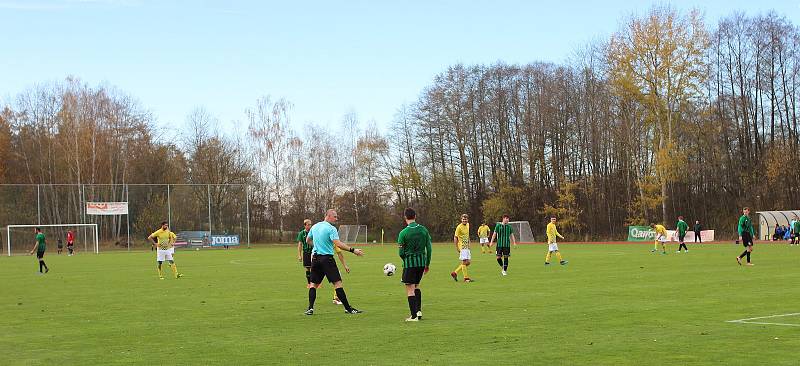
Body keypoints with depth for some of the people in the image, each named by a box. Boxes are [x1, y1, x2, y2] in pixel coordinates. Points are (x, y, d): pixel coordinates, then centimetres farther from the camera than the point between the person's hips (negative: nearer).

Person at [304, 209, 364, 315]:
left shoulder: (314, 226, 12)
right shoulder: (331, 229, -10)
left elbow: (308, 240, 24)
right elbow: (338, 243, -22)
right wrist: (353, 250, -22)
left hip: (315, 258, 7)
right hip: (327, 258, -7)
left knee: (313, 284, 11)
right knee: (337, 283, -4)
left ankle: (310, 308, 1)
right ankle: (347, 308, -3)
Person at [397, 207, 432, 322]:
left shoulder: (403, 233, -10)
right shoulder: (423, 230, 2)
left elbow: (401, 252, -8)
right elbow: (429, 248, 4)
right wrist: (427, 264, 14)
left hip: (409, 262, -5)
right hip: (422, 261, 5)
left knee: (410, 289, 0)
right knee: (416, 286, 22)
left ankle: (414, 315, -3)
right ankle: (419, 311, 15)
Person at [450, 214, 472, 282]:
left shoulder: (468, 225, 10)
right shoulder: (459, 227, -14)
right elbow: (455, 237, -11)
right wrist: (457, 248, -14)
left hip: (467, 247, 8)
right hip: (462, 247, -8)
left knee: (468, 262, 8)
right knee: (464, 262, -7)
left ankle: (455, 273, 16)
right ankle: (466, 278, -1)